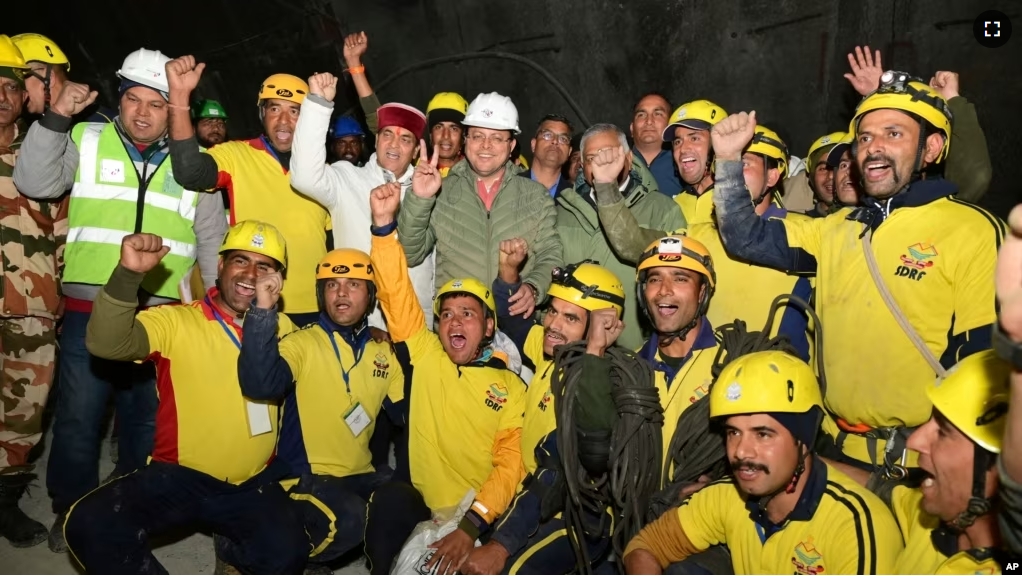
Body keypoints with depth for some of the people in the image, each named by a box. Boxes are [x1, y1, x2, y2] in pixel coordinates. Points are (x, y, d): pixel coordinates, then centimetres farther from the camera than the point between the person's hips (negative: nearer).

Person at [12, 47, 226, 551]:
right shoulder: (85, 141, 6)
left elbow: (213, 241, 12)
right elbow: (34, 182, -9)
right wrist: (56, 117, -16)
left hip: (162, 316, 1)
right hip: (89, 311, -1)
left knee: (148, 420, 13)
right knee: (78, 418, 7)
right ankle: (72, 510, 28)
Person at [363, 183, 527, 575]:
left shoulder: (511, 387, 6)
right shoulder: (424, 358, 9)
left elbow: (511, 463, -3)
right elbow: (396, 295, 0)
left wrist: (472, 523, -18)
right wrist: (385, 223, -12)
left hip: (481, 519, 0)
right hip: (419, 506, 1)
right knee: (390, 500, -31)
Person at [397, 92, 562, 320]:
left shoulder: (537, 196, 11)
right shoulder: (440, 192, 8)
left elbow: (550, 255, 8)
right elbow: (409, 255, 2)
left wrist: (534, 288, -11)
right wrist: (419, 198, -11)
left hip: (517, 318, 1)